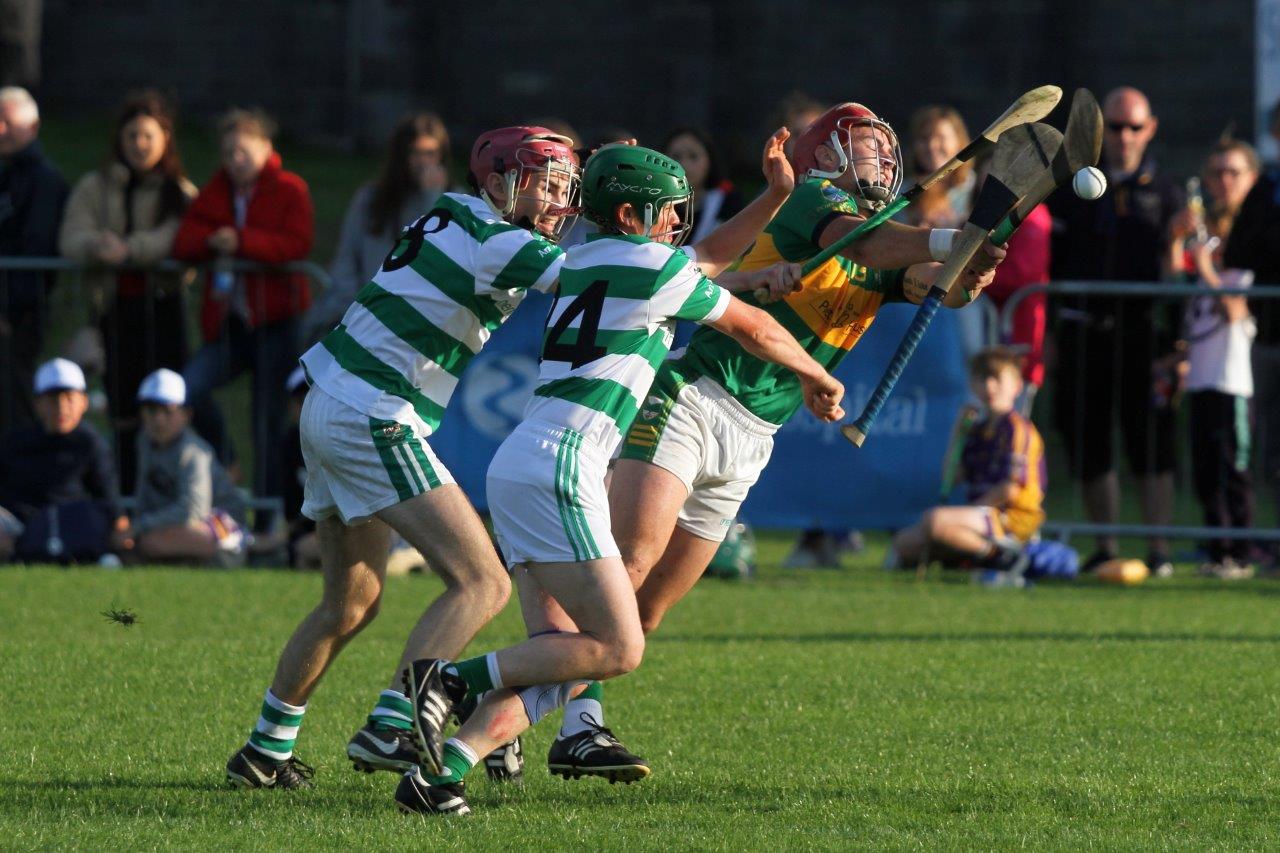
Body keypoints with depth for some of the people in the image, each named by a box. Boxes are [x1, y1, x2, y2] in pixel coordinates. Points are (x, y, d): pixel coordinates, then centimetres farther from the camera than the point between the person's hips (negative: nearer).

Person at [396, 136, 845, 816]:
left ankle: (438, 775, -12)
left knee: (562, 664, 2)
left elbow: (704, 263, 37)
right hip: (557, 466, -9)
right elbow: (753, 328, 13)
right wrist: (816, 378, 30)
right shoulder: (655, 267, -2)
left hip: (515, 468, 9)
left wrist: (775, 195, 36)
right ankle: (454, 678, -16)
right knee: (618, 650, -10)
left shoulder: (585, 261, 22)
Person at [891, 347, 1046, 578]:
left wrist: (971, 509, -10)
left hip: (1013, 520, -9)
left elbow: (1011, 490, -16)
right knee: (905, 542, 7)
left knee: (935, 520, -32)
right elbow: (954, 477, 15)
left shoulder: (1016, 429, -10)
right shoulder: (978, 431, 16)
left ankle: (998, 552, -19)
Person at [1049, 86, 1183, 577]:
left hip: (1142, 332, -2)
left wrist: (1180, 341, -3)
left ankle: (1158, 549, -3)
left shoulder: (1163, 194, 9)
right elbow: (1049, 259, 11)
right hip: (1083, 331, 2)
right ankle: (1105, 548, 13)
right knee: (1086, 442, 3)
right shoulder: (1073, 188, 11)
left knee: (1151, 443, -7)